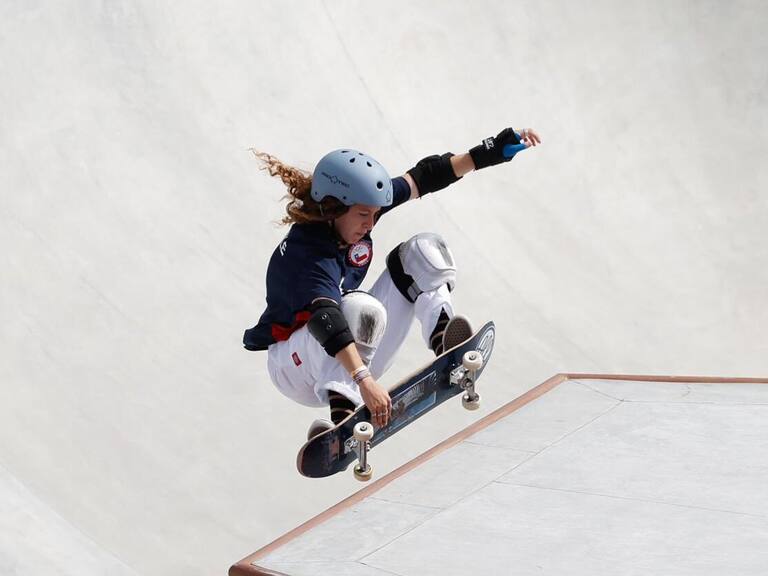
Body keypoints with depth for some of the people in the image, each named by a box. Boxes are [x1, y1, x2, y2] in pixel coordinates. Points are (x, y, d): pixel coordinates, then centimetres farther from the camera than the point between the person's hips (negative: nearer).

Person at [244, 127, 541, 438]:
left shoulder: (358, 206, -10)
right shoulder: (308, 256, -33)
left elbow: (422, 178, 1)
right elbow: (325, 321, -48)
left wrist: (487, 153, -2)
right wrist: (365, 381, -61)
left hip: (355, 357, 8)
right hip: (295, 363, -8)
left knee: (423, 249, -4)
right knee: (362, 309, -42)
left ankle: (443, 342, -19)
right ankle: (342, 418, -45)